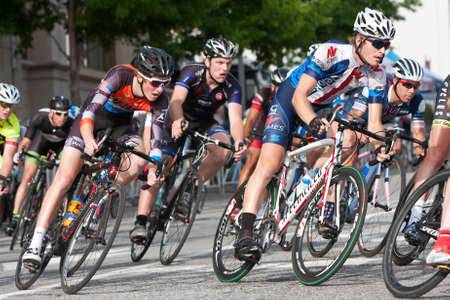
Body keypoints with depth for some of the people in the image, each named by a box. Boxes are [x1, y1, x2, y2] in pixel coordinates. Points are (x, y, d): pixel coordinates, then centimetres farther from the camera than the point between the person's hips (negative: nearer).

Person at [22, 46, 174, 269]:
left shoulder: (158, 98, -26)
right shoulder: (121, 75, -36)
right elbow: (90, 109, -43)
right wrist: (89, 140, -61)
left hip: (121, 122, 4)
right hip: (93, 117, -3)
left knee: (138, 161, -26)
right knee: (64, 178, -13)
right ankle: (36, 242, -12)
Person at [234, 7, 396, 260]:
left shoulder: (377, 76, -15)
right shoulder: (330, 53, -32)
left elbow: (374, 122, -14)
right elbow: (299, 96, -36)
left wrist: (381, 146, -35)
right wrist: (314, 122, -54)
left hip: (321, 108, 7)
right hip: (289, 100, -7)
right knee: (269, 165, -21)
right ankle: (245, 236, -27)